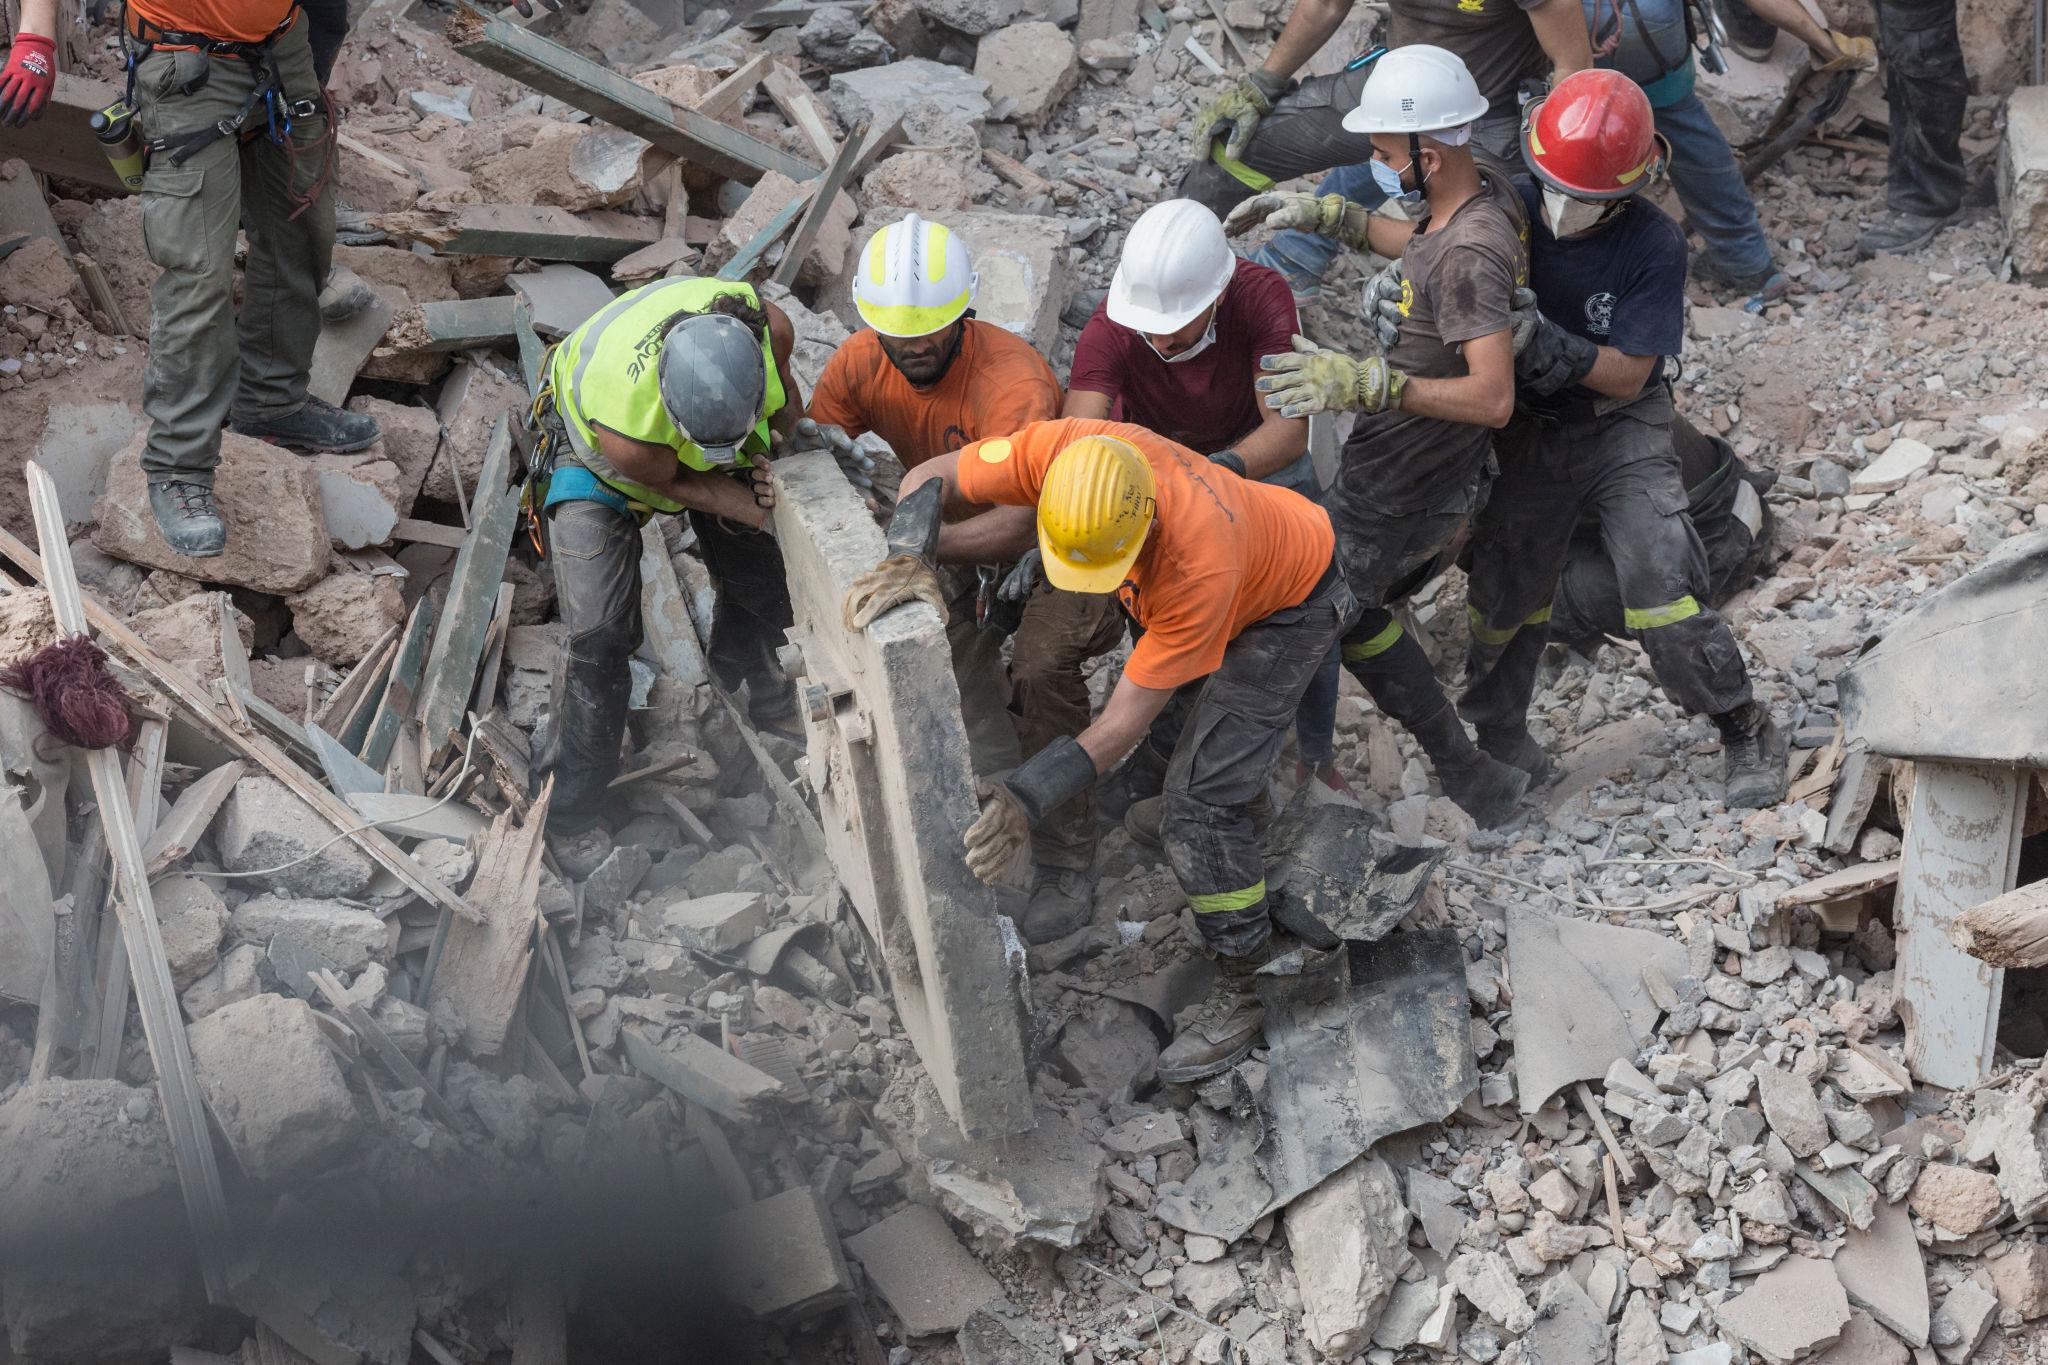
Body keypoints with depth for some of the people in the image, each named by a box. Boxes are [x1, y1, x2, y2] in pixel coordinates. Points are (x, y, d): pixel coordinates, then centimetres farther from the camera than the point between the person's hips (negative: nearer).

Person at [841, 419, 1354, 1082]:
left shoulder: (1199, 567, -45)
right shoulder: (1057, 450, -33)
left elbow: (1122, 723, -38)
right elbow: (932, 478, -19)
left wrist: (1028, 798, -48)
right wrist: (909, 556, -39)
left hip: (1290, 603, -7)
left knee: (1200, 800, -12)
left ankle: (1244, 984, 3)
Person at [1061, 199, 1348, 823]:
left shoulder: (1262, 296, -36)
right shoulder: (1110, 329, -36)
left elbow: (1289, 428, -43)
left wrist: (1225, 468, -63)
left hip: (1255, 451, 1)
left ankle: (1317, 749, 22)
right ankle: (1154, 771, 6)